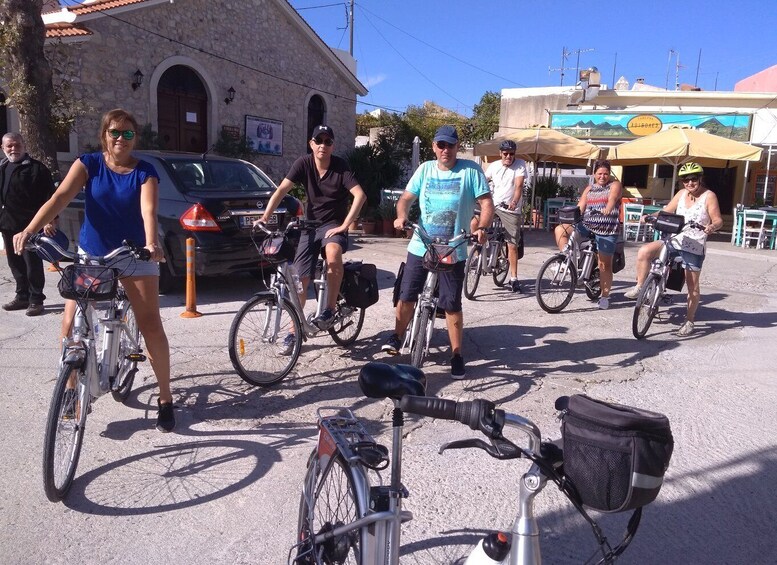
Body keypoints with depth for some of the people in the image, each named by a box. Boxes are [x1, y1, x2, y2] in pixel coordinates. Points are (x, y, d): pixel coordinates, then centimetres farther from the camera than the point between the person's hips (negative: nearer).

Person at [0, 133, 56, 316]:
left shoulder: (36, 168, -7)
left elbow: (50, 196, -12)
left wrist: (50, 220, -20)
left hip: (30, 225, -7)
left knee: (33, 263, -3)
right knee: (15, 263, 14)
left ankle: (36, 299, 6)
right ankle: (22, 296, 25)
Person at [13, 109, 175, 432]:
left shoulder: (145, 172, -6)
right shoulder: (89, 164, -3)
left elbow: (148, 211, -22)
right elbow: (60, 197, -17)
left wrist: (152, 244, -42)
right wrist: (29, 230, -32)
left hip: (135, 256, -2)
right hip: (91, 254, 2)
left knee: (151, 326, -9)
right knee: (70, 326, -6)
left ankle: (165, 399, 3)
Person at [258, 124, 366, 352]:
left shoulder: (340, 166, -12)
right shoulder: (304, 163, -6)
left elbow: (360, 196, -21)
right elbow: (281, 190, -13)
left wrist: (344, 226, -25)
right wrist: (265, 217, -26)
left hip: (333, 224, -3)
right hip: (310, 225, 3)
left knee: (333, 256, -37)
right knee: (300, 278, 0)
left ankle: (330, 309, -18)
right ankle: (295, 331, 15)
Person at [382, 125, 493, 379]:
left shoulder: (470, 170, -3)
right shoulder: (425, 169, 6)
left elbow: (487, 203, -7)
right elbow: (406, 198, 6)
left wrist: (482, 228, -25)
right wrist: (402, 215, -16)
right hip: (420, 246, 3)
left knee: (452, 304, 1)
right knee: (406, 295, 6)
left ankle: (456, 355, 15)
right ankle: (397, 337, 30)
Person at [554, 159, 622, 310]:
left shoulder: (615, 185, 2)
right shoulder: (589, 188, 16)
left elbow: (612, 198, -18)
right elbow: (581, 205, 6)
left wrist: (608, 209, -38)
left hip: (606, 230, -5)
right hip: (587, 225, 5)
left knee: (605, 264, 0)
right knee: (560, 229, -17)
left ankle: (605, 296, 11)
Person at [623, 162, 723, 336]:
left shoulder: (708, 196, -5)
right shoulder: (682, 193, 8)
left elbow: (718, 220, -7)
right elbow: (666, 211, 10)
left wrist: (712, 226, -30)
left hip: (694, 247, -4)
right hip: (675, 241, 4)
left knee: (693, 286, 3)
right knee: (644, 251, -22)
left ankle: (689, 321, 19)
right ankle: (639, 287, -8)